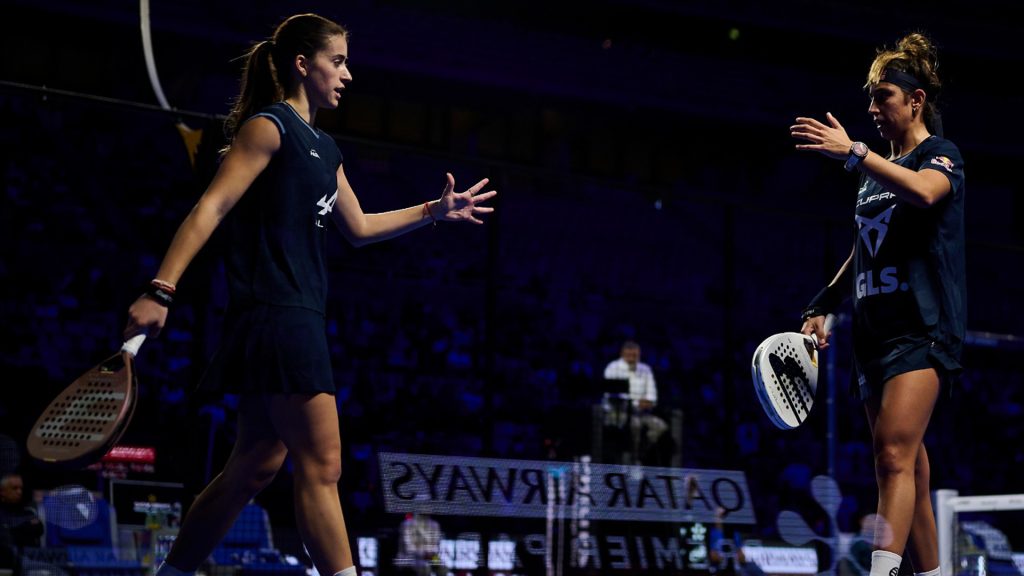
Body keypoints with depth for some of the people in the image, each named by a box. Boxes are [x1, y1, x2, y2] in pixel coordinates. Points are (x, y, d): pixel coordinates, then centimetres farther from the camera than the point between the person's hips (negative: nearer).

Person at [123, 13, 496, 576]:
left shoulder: (323, 148, 20)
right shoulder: (269, 126, -7)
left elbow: (358, 227, 33)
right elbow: (211, 208, -16)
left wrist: (434, 211, 29)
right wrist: (160, 290, -25)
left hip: (297, 318, 9)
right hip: (273, 312, -9)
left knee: (255, 467, 11)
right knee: (321, 465, -12)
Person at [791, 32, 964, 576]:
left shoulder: (941, 154, -2)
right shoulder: (878, 169, 20)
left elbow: (924, 191, -27)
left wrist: (851, 152, -30)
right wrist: (821, 306, 16)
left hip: (921, 327, -8)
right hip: (874, 328, 8)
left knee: (894, 455, -20)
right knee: (906, 468, 7)